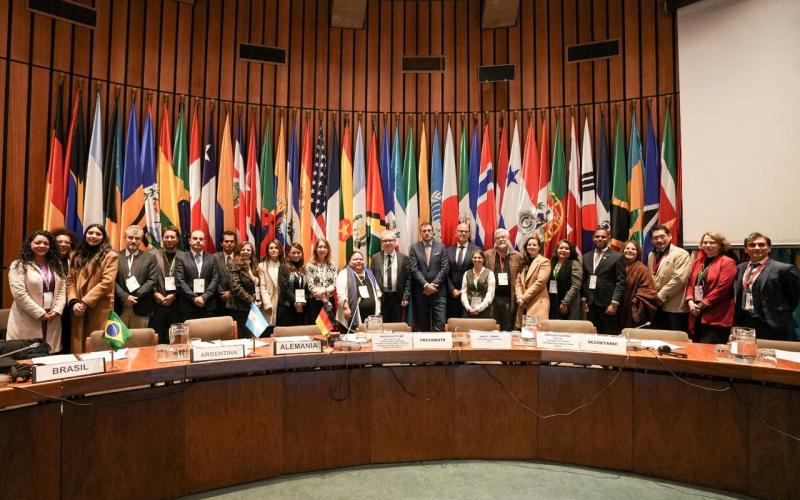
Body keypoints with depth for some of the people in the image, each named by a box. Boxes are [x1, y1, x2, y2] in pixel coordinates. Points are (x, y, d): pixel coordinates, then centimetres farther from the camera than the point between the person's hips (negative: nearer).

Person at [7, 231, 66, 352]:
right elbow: (19, 294, -11)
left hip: (52, 320, 4)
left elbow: (62, 290, 8)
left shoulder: (56, 265, 13)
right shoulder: (18, 265, -2)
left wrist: (57, 310, -6)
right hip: (27, 322, -4)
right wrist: (40, 313, -13)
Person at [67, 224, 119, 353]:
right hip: (78, 310, 5)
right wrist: (73, 302, -6)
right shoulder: (76, 255, 15)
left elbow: (106, 282, -11)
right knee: (78, 348, 8)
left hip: (100, 309, -5)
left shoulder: (110, 256, -2)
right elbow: (70, 281, 10)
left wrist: (85, 302, -13)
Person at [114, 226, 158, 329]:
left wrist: (135, 297, -10)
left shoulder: (149, 258, 8)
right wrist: (125, 297, -12)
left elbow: (152, 280, -1)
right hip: (119, 308, 0)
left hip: (141, 309, 0)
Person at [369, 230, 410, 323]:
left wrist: (406, 296, -5)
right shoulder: (375, 258, 5)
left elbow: (408, 279, 2)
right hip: (380, 298, 0)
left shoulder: (403, 257, 3)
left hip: (397, 298, 0)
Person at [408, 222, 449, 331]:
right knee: (422, 325, 8)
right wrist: (425, 285, -12)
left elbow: (445, 268, -1)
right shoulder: (414, 248, 5)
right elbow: (414, 269, -3)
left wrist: (433, 284, -10)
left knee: (439, 325, -3)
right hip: (420, 292, 0)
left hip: (438, 291, 0)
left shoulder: (441, 247, 6)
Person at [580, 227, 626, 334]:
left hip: (607, 303, -4)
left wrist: (614, 303, -13)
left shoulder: (617, 257, -2)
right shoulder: (586, 256, 12)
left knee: (609, 336, 1)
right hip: (590, 303, 4)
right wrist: (583, 299, 6)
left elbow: (620, 282, -7)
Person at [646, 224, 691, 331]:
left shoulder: (681, 254, -6)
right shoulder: (651, 255, 18)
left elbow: (678, 279, -16)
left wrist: (659, 297, -13)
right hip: (657, 308, 7)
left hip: (675, 309, -6)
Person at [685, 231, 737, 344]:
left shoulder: (727, 262, -4)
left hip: (716, 319, -6)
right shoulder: (698, 261, 16)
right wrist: (690, 301, -3)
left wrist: (702, 305, -12)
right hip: (697, 316, 6)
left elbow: (721, 288, -13)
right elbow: (690, 283, 14)